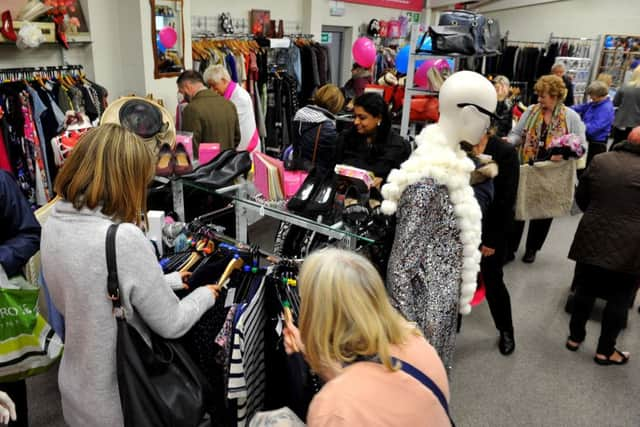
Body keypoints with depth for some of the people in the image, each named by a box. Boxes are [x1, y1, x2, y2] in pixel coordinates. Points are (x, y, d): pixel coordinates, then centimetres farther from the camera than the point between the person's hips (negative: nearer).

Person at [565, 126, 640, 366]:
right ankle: (605, 351, 23)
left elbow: (580, 196, 8)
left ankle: (575, 337, 31)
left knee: (585, 290, 17)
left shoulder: (600, 160, -1)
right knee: (619, 299, 12)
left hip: (592, 238, 3)